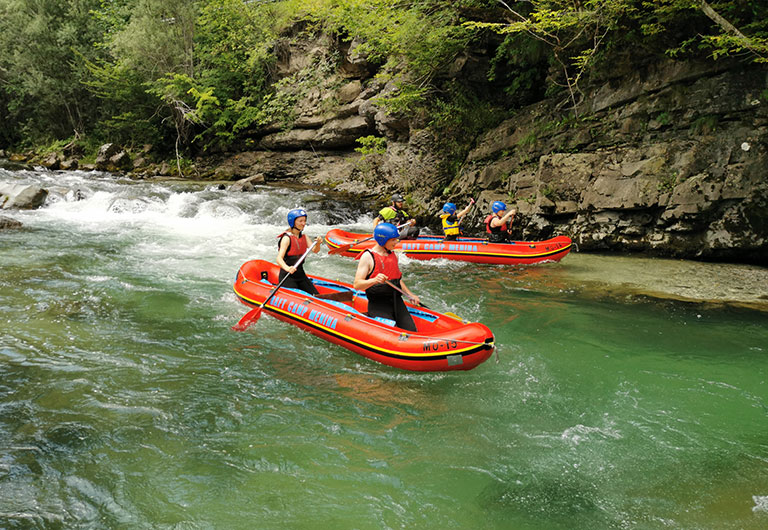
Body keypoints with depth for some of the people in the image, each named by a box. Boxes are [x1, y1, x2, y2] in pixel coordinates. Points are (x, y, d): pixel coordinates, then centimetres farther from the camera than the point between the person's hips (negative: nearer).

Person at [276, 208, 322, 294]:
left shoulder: (304, 236, 7)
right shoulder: (287, 238, -15)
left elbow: (315, 250, -5)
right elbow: (279, 259, -25)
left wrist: (318, 243, -26)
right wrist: (287, 268, -44)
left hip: (300, 274, 7)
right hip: (287, 276, -7)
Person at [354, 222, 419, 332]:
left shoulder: (393, 255, 12)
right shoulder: (368, 256, -11)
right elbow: (357, 285, -17)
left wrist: (410, 295, 17)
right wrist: (374, 280, -34)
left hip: (397, 302, 6)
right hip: (378, 305, -6)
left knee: (412, 332, -9)